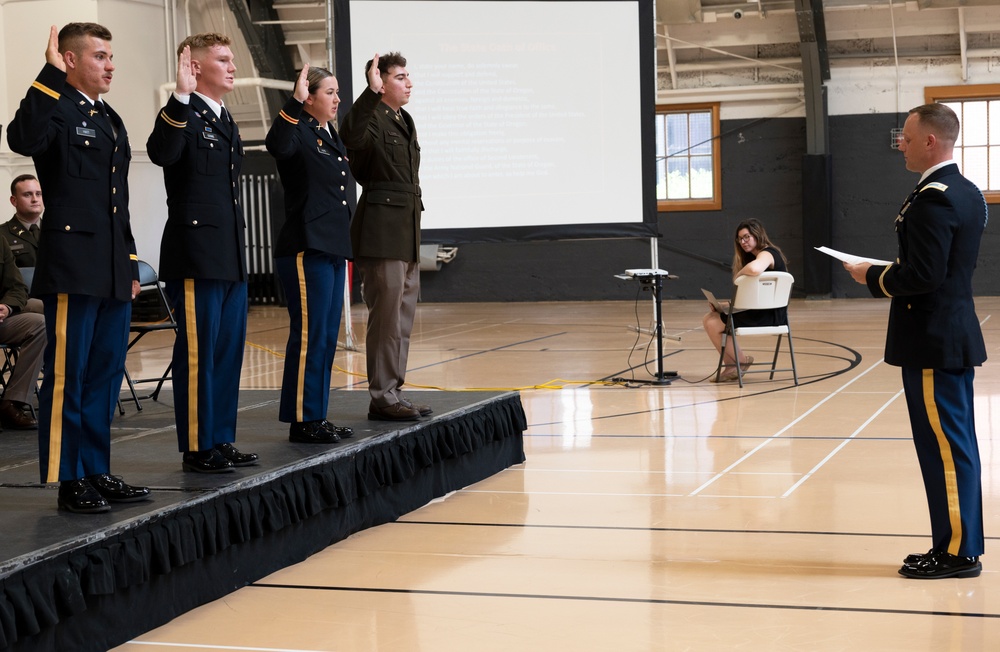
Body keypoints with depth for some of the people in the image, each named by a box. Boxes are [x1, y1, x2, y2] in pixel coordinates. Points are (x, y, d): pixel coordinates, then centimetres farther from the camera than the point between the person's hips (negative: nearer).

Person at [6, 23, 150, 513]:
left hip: (113, 271, 8)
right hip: (72, 266, -8)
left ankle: (97, 472, 20)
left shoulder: (111, 120, 19)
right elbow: (23, 139, -30)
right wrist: (51, 76, -26)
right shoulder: (57, 109, -5)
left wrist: (131, 263, 20)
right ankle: (68, 481, 3)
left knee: (106, 375, 12)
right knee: (67, 376, -3)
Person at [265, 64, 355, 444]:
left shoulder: (331, 137, 16)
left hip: (332, 249, 9)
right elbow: (277, 145, -35)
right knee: (309, 337, -5)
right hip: (306, 251, -9)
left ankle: (316, 418, 19)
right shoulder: (299, 132, -10)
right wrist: (295, 102, -33)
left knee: (327, 337, 12)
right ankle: (301, 421, 2)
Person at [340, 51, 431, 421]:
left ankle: (393, 393, 19)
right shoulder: (374, 119, -10)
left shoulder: (404, 122, 18)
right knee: (387, 316, -7)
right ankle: (382, 397, -1)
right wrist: (372, 92, -36)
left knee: (403, 317, 12)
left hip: (407, 230, 9)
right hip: (382, 230, -9)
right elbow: (350, 136, -35)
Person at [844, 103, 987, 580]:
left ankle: (955, 552, 3)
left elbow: (922, 275, -24)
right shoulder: (968, 194, 13)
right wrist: (888, 272, 13)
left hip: (932, 342, -10)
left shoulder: (931, 199, -19)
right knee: (955, 446, 14)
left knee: (944, 447, -4)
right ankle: (961, 545, 21)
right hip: (957, 334, 10)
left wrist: (873, 277, -10)